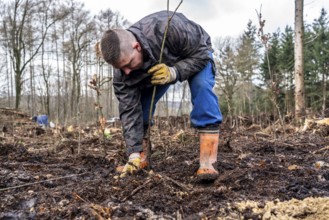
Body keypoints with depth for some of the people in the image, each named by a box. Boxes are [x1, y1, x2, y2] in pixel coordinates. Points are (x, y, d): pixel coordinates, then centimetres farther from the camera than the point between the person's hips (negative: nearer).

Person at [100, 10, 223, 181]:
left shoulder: (168, 28, -45)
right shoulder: (122, 73, -29)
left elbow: (201, 52, -32)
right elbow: (130, 110, -26)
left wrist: (173, 72, -46)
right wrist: (134, 154, -30)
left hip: (196, 53, -3)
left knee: (202, 87, -31)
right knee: (138, 104, -9)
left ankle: (207, 163, -30)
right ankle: (141, 157, 8)